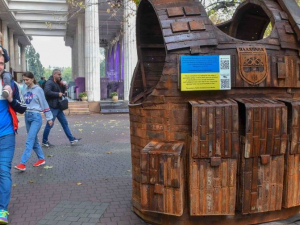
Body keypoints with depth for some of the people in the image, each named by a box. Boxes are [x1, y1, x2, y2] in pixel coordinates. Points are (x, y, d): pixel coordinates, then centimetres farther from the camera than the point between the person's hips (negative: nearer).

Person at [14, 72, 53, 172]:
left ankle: (23, 164, -13)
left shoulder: (38, 90, -6)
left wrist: (49, 118, -3)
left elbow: (44, 104, -4)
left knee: (29, 141, -11)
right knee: (34, 140, 12)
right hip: (27, 116, 6)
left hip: (36, 117, -6)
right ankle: (41, 159, 25)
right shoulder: (24, 90, 9)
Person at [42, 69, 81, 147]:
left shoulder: (57, 83, 16)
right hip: (52, 107, -10)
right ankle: (44, 142, 11)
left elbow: (62, 91, 23)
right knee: (50, 124, -2)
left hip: (58, 107, 10)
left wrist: (63, 86, 3)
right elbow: (47, 92, -27)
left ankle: (72, 139, 15)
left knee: (65, 123, 10)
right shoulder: (49, 83, -13)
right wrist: (58, 94, -20)